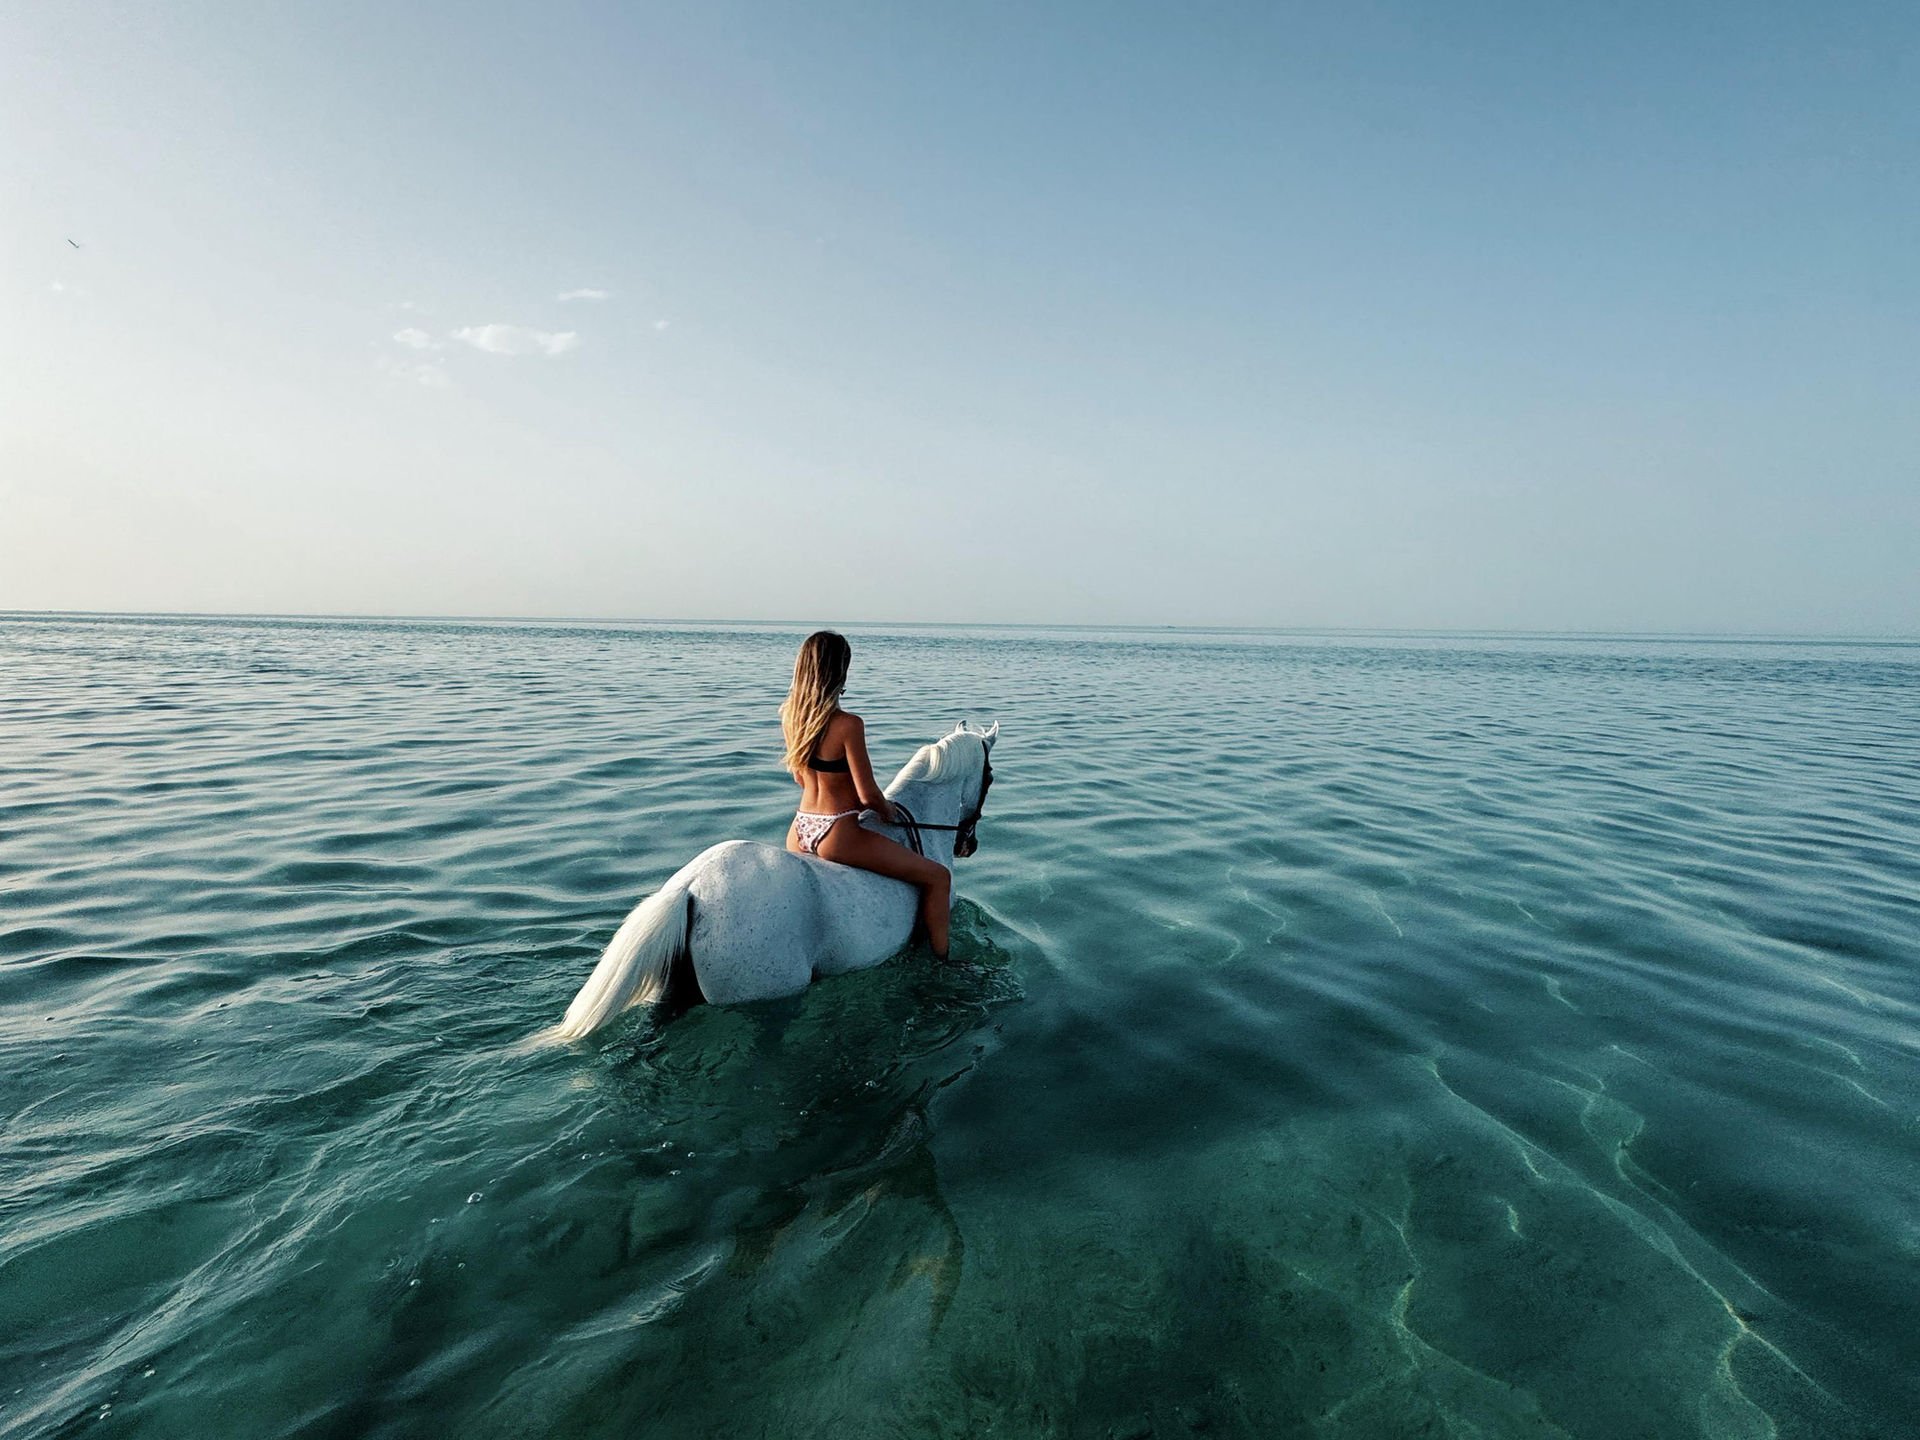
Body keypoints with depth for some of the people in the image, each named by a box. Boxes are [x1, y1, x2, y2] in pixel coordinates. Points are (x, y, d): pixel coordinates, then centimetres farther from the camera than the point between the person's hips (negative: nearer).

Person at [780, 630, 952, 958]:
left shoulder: (789, 716, 1)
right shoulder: (847, 725, -21)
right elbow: (868, 795, -18)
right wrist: (888, 812, 2)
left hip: (798, 833, 8)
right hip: (835, 835, -7)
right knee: (938, 876, 5)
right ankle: (940, 962, 12)